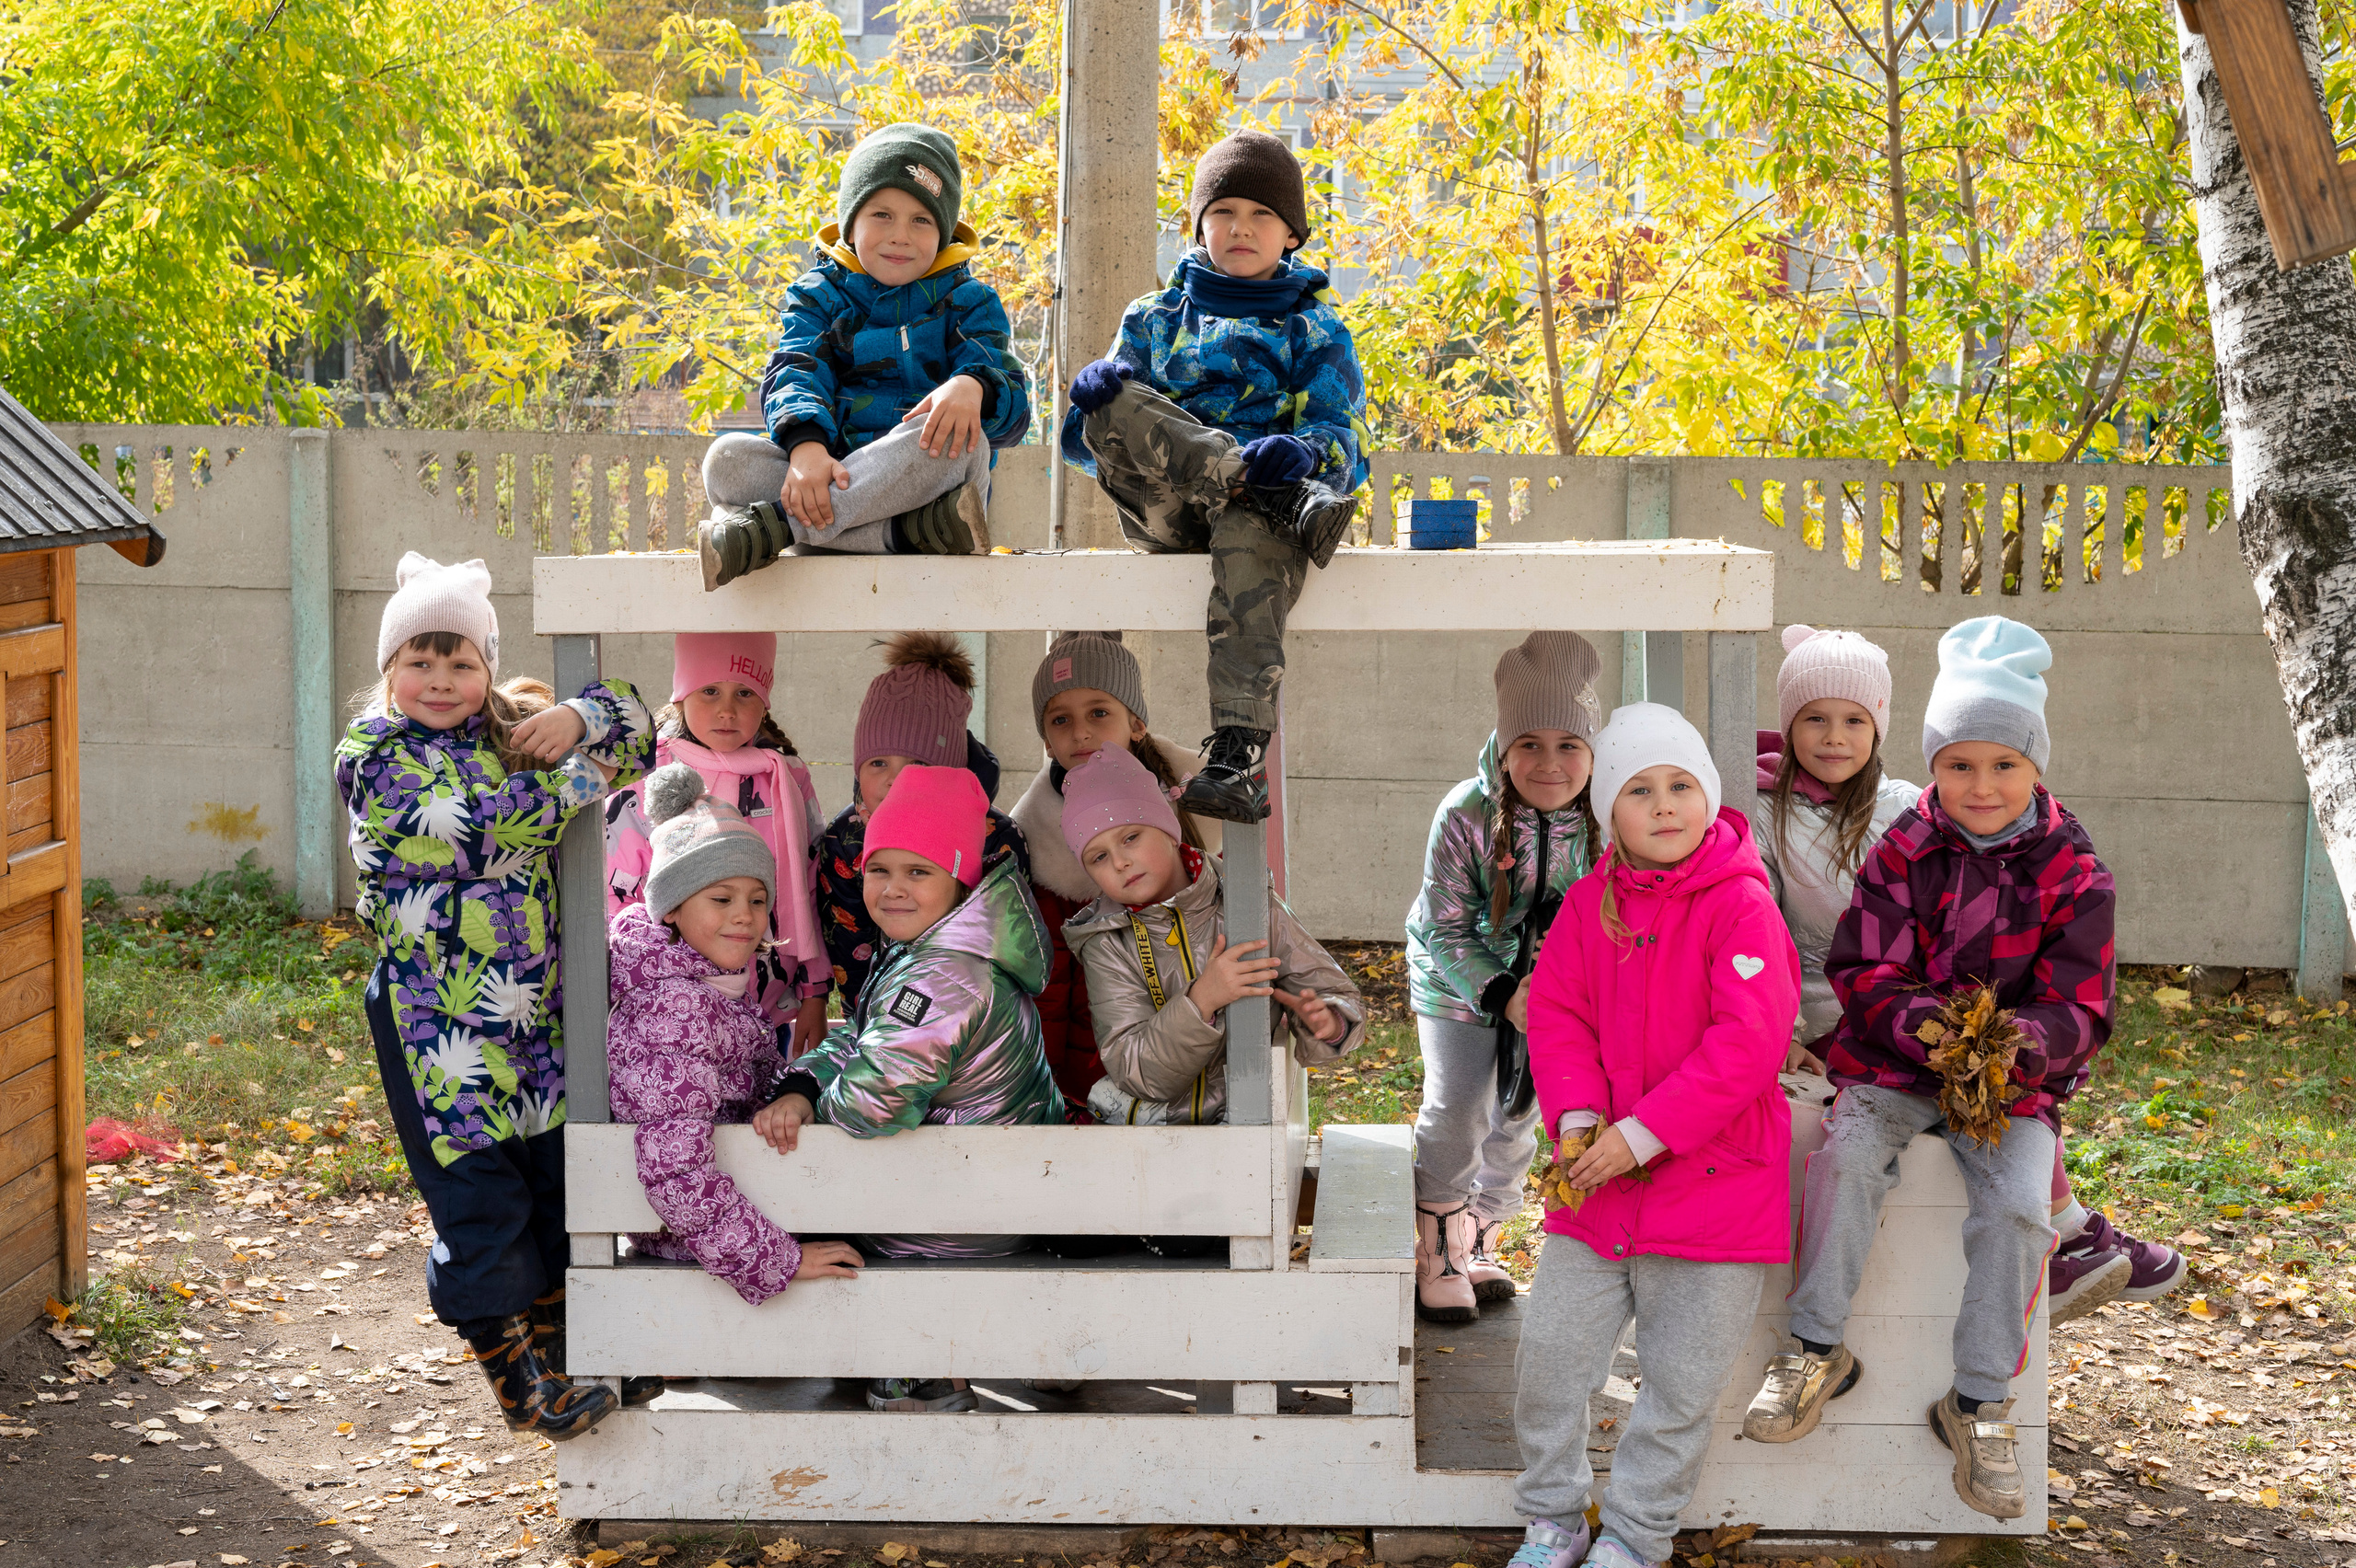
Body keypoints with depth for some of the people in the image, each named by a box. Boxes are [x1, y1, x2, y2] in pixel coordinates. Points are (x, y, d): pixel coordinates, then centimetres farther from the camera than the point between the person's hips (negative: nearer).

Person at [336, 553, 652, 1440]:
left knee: (555, 1171, 12)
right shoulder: (373, 754, -7)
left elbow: (636, 717, 12)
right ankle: (513, 1369, 8)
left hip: (535, 1004, 6)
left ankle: (549, 1339, 26)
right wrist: (581, 777, -8)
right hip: (436, 1018, -6)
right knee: (475, 1192, -3)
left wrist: (578, 718, -9)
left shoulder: (518, 727, 10)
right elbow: (474, 827, -18)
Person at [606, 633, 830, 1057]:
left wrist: (815, 995, 8)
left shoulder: (789, 781, 4)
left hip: (770, 1017, 3)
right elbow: (613, 903, -2)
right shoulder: (642, 784, -5)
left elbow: (810, 895, 10)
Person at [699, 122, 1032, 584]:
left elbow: (1014, 407, -3)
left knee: (959, 437, -35)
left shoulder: (966, 303, 11)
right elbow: (793, 375, -4)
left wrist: (972, 386, -30)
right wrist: (806, 444, -28)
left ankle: (768, 525, -34)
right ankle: (912, 532, -38)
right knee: (726, 459, -25)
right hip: (831, 475, 1)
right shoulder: (818, 296, 15)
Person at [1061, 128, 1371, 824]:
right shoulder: (1155, 319, 23)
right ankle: (1288, 501, -36)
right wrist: (1093, 397, -11)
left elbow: (1344, 439, 3)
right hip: (1163, 511, 2)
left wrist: (1304, 450, -22)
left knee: (1251, 536, -40)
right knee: (1115, 408, -26)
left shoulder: (1314, 327, 17)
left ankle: (1238, 757, -51)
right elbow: (1083, 443, 15)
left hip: (1255, 506, -2)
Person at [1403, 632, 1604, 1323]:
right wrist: (1501, 994, -29)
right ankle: (1438, 1254, 14)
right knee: (1455, 1116, -4)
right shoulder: (1465, 817, -28)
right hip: (1459, 985, -4)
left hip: (1548, 990, 4)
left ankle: (1479, 1243, 33)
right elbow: (1445, 929, -20)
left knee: (1518, 1120, 14)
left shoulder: (1602, 820, -19)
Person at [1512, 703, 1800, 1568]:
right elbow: (1556, 1016, 6)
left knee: (1681, 1382, 6)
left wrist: (1643, 1134, -22)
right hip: (1600, 1179, 4)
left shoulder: (1743, 906, -13)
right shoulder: (1589, 902, 3)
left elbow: (1748, 1040, -20)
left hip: (1714, 1181, -4)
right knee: (1549, 1352, 8)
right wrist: (1577, 1118, -12)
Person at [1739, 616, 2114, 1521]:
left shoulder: (2073, 874, -4)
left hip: (2017, 1077, -1)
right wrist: (1928, 1028, -26)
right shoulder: (1904, 852, 0)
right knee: (1847, 1155, -28)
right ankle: (1818, 1350, -11)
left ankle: (1979, 1402, -7)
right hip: (1895, 1062, 1)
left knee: (2019, 1204, -25)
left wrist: (2021, 1041, -30)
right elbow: (1863, 973, -4)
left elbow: (2078, 1012, -6)